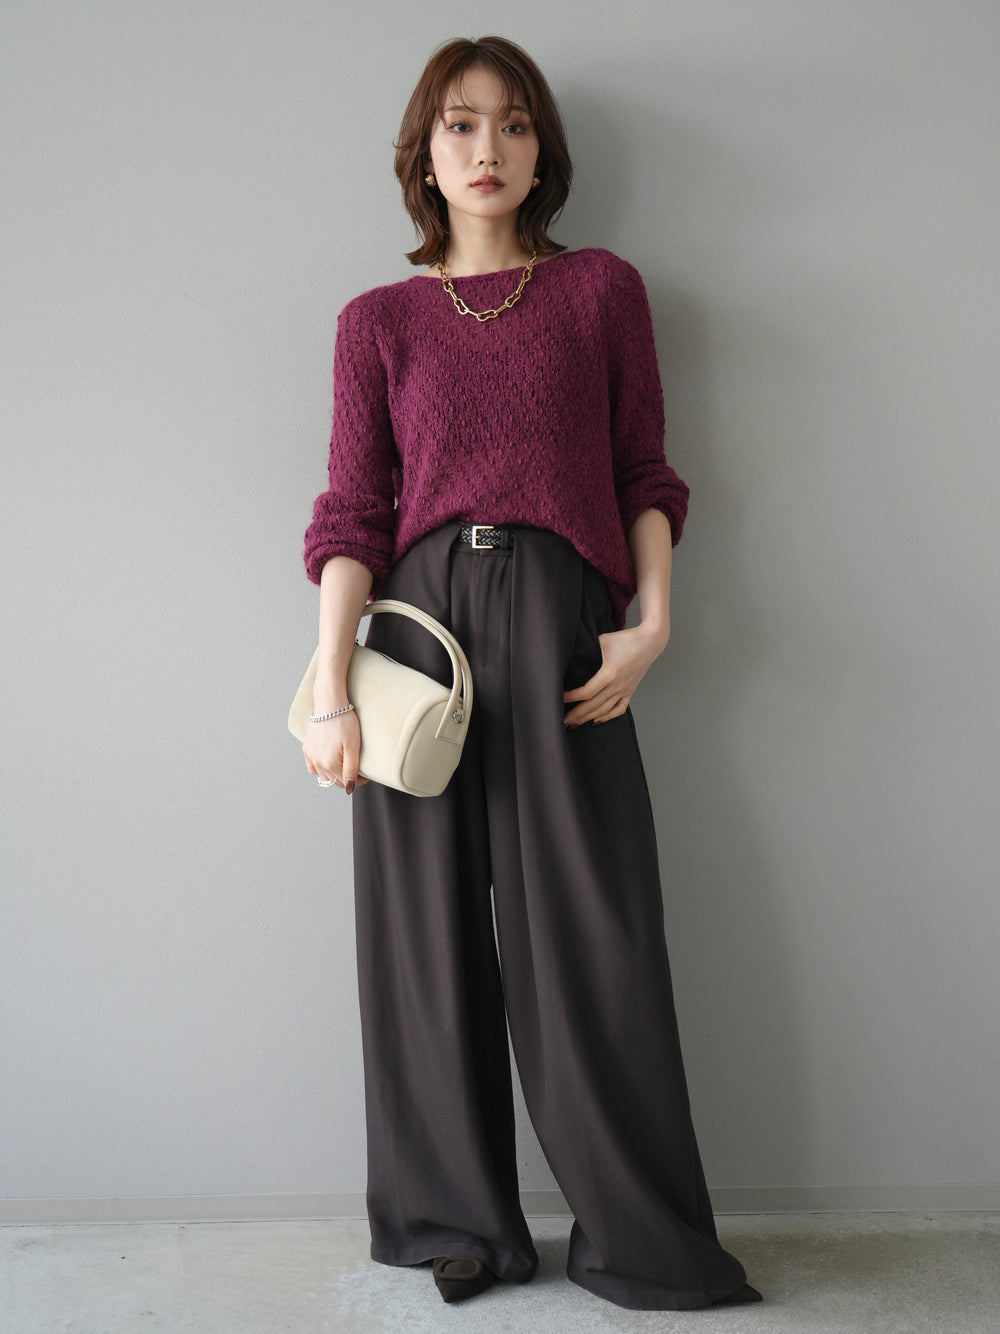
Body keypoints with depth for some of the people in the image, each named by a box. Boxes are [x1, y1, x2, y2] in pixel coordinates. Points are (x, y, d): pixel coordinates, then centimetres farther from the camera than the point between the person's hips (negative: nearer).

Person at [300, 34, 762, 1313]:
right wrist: (331, 688, -8)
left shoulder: (601, 288, 11)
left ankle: (642, 1239, 15)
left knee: (587, 929, -1)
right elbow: (353, 512, 4)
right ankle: (463, 1221, 21)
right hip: (420, 622, 1)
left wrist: (654, 625, -5)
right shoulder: (377, 320, 11)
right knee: (432, 927, 4)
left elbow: (646, 475, 10)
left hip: (559, 628, -1)